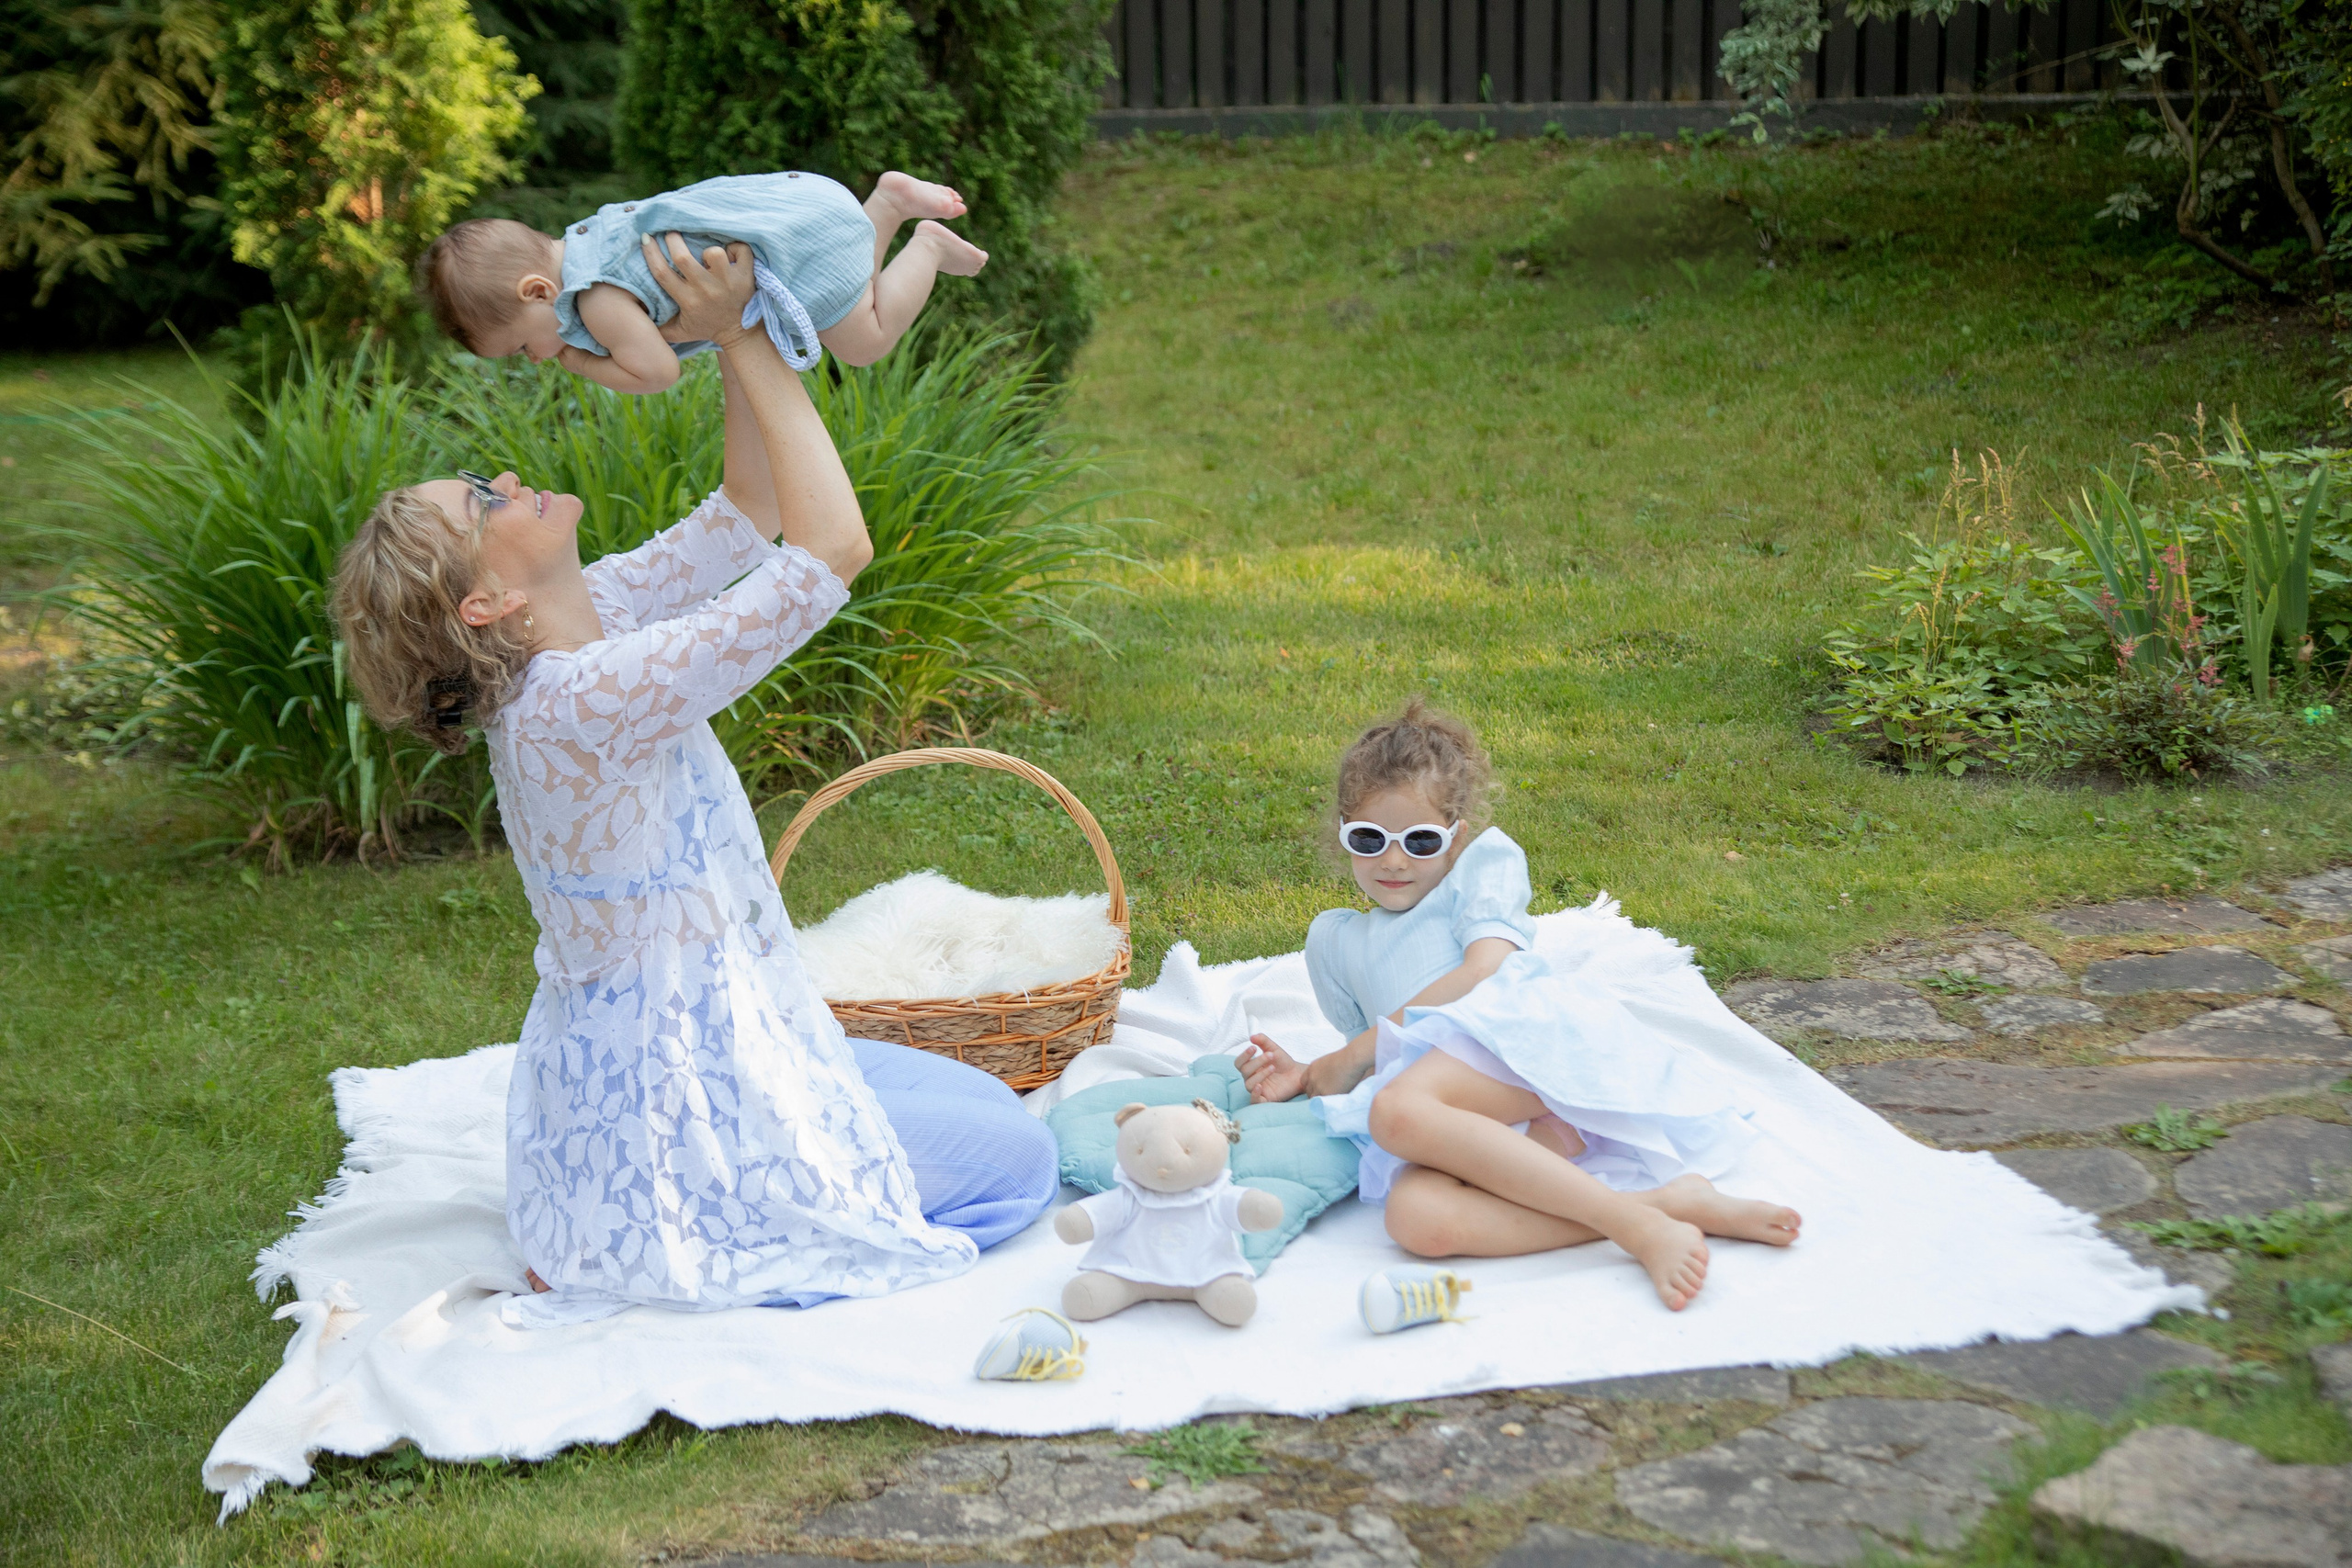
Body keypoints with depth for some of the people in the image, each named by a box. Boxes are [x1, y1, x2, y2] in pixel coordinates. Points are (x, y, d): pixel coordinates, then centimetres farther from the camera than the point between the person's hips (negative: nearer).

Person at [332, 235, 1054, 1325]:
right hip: (671, 1108, -9)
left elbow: (748, 516, 7)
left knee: (987, 1104, 24)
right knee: (1015, 1164, 4)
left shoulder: (583, 624, -2)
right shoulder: (587, 701, -30)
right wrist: (744, 339, -24)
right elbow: (834, 547, -31)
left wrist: (745, 338, -4)